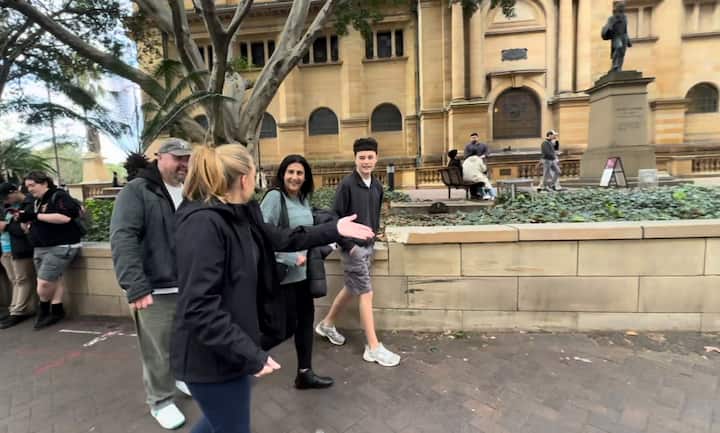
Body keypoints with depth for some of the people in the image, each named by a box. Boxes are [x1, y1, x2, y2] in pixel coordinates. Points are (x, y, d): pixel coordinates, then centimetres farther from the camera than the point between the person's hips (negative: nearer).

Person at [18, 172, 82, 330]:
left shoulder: (59, 196, -8)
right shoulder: (37, 202, 17)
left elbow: (65, 217, -24)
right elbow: (33, 223, 22)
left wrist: (36, 215, -18)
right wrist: (24, 218, 1)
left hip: (60, 247, -8)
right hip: (40, 248, 8)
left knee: (44, 283, -6)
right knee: (54, 281, 8)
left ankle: (43, 309, 18)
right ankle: (56, 311, 17)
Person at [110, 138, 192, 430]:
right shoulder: (137, 191, -9)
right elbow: (122, 239, -18)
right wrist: (135, 286, -26)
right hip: (154, 290, -5)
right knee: (159, 352, 8)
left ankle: (183, 376, 46)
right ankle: (161, 402, 29)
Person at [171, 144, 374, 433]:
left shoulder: (242, 215, 1)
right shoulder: (203, 224, -27)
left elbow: (281, 238, 12)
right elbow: (199, 308, -30)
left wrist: (334, 230, 9)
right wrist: (250, 354, -27)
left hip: (233, 348, 9)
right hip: (213, 356, -9)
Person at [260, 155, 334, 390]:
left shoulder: (304, 198, 8)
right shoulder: (274, 197, -14)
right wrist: (291, 258, -21)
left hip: (303, 272, 7)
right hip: (283, 273, -7)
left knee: (306, 318, 14)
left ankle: (304, 373, 29)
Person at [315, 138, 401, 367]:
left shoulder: (377, 186, 6)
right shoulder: (346, 184, -15)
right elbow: (336, 218, -15)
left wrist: (373, 236, 9)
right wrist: (348, 244, -15)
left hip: (368, 245, 7)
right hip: (352, 247, -7)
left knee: (351, 289, 18)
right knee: (366, 293, -3)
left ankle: (327, 324, 39)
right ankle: (373, 347, 9)